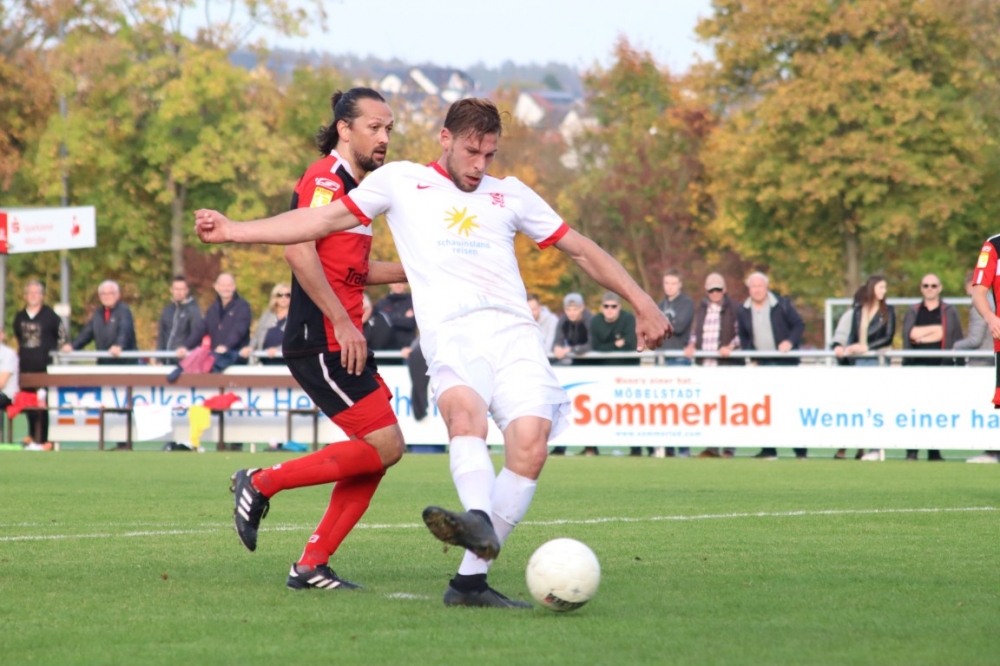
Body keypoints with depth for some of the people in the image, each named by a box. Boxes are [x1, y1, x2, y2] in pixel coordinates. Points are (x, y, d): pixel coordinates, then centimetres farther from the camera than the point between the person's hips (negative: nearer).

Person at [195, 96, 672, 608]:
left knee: (530, 443, -22)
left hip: (513, 331, 2)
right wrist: (232, 231, 10)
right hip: (451, 332, -2)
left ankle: (471, 578, -22)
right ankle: (479, 522, -61)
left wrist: (643, 304, 23)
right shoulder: (401, 181, 19)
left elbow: (581, 249, 29)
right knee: (464, 410, -35)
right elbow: (323, 220, 17)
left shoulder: (509, 195, 24)